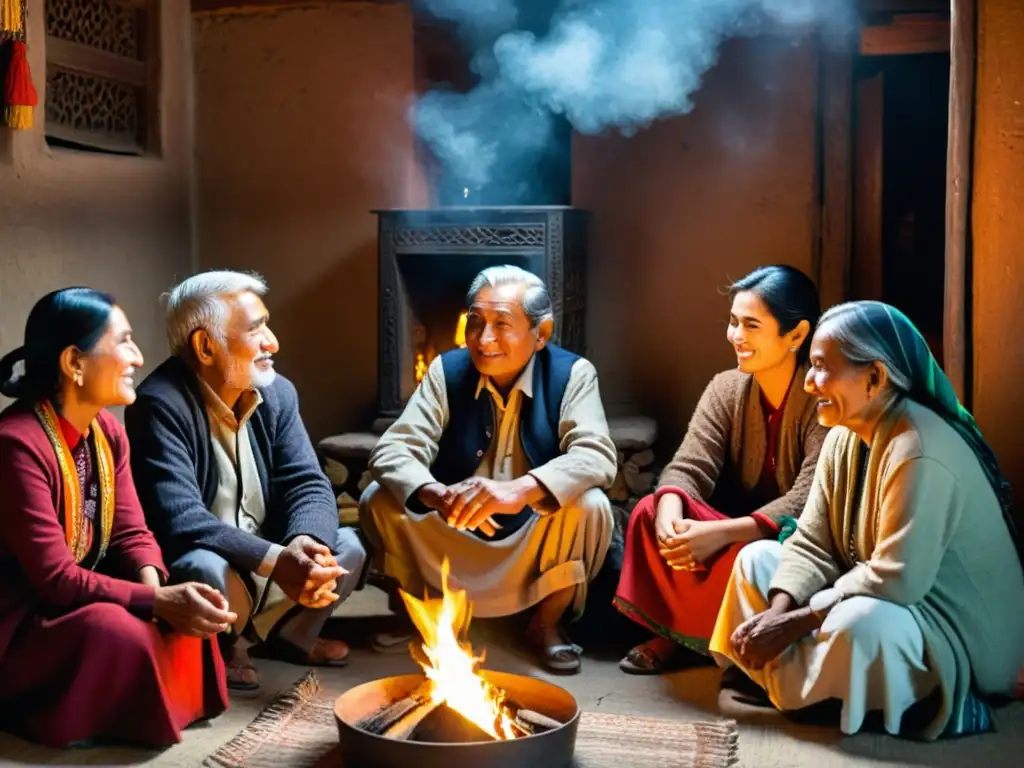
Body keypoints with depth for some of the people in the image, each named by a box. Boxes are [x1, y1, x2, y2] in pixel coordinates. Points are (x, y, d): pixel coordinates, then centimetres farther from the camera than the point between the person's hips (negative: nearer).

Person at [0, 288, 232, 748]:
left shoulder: (107, 431, 1)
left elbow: (131, 534, 1)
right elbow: (55, 579, -28)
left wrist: (153, 584, -21)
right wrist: (158, 600, -31)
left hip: (78, 599, 8)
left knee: (186, 611, -11)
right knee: (120, 633, -31)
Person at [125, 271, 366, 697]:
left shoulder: (276, 393, -1)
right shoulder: (160, 405, -23)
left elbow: (308, 485, -4)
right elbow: (180, 520, -31)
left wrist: (307, 543, -28)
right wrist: (275, 561, -39)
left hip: (263, 560, 6)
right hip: (190, 565, -6)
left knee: (348, 545, -9)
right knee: (207, 570, -36)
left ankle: (283, 634, 15)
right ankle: (222, 649, -1)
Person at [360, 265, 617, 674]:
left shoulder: (572, 374, -11)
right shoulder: (446, 371, -6)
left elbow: (596, 455, -26)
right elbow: (392, 450, -16)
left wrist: (520, 490, -47)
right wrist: (437, 495, -40)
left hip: (534, 540, -1)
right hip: (452, 537, 2)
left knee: (589, 506, -30)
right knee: (378, 501, -19)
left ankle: (547, 623, -5)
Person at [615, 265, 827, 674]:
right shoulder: (726, 389, -1)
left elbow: (810, 501, -27)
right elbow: (688, 468, -9)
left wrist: (722, 533, -39)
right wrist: (670, 516, -32)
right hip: (737, 535, 5)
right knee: (650, 514, -18)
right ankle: (678, 635, -3)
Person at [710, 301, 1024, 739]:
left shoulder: (919, 452, -28)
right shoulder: (845, 434, -1)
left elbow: (895, 582, -32)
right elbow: (812, 544, -1)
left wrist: (794, 623, -25)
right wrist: (777, 611, -19)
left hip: (959, 635, -9)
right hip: (870, 603, 9)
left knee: (863, 619, -39)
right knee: (758, 558, 3)